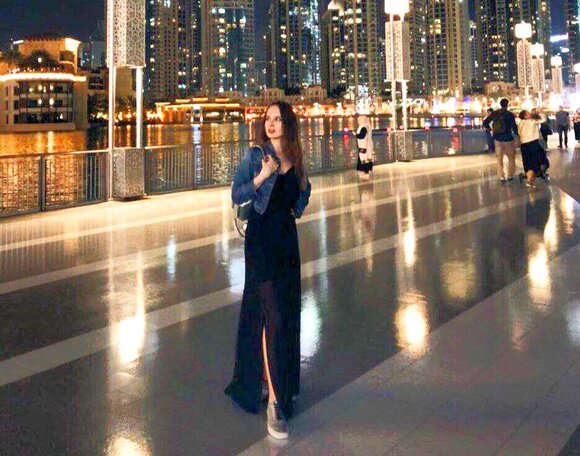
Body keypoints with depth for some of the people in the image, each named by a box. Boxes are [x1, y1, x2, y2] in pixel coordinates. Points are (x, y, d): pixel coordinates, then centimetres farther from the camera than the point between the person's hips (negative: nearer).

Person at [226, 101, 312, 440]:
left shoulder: (295, 158, 9)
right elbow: (237, 197, -10)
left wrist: (304, 186, 1)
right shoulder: (254, 155, -6)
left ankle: (278, 377, 34)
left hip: (287, 236, 6)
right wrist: (262, 176, -21)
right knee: (272, 315, -11)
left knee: (288, 312, 13)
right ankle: (275, 402, -9)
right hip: (261, 237, -6)